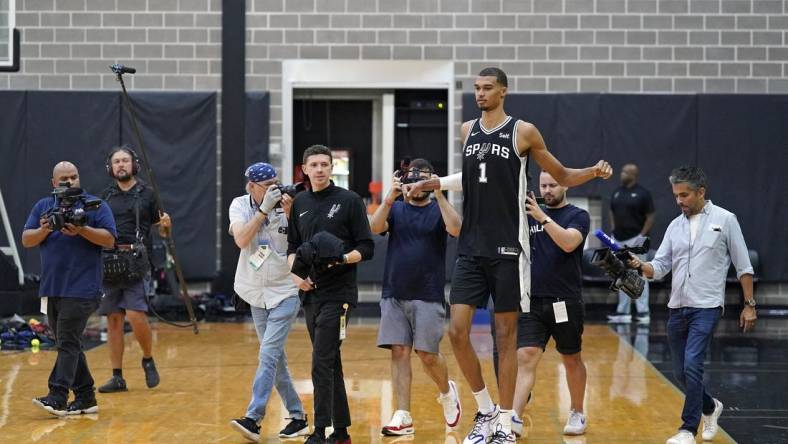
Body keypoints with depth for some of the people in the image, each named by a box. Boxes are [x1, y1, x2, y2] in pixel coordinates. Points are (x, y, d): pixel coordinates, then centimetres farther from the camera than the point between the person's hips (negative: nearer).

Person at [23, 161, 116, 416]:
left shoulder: (95, 206, 1)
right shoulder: (43, 206, 14)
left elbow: (109, 240, -7)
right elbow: (26, 241, 10)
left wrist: (82, 230, -20)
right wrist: (44, 230, -10)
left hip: (81, 289, -6)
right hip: (51, 288, 6)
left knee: (68, 342, -12)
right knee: (67, 345, 9)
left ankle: (57, 398, -16)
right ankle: (85, 397, 16)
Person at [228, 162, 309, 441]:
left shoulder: (286, 204, -8)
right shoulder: (240, 205, -2)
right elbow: (241, 240, -18)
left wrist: (290, 214, -21)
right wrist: (264, 208, -21)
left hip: (285, 292, -4)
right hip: (257, 293, 4)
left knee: (268, 355, -14)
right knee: (275, 357, 9)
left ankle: (253, 419, -18)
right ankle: (298, 417, 20)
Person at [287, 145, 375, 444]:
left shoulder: (349, 200, -4)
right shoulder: (300, 203, 11)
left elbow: (367, 248, -5)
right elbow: (293, 247, 18)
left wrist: (343, 258, -22)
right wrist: (296, 273, 1)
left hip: (338, 293, -6)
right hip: (310, 293, 6)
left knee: (321, 363, -13)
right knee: (330, 363, 12)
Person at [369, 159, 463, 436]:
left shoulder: (438, 209, 5)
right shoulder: (396, 209, 11)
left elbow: (456, 229, -15)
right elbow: (375, 228, -8)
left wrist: (439, 195, -22)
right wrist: (389, 198, -22)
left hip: (428, 296, -2)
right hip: (394, 296, 2)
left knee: (427, 354, -5)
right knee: (399, 352, -3)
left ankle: (447, 392, 25)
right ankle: (403, 418, -2)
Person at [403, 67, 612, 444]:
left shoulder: (523, 132, -4)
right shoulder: (467, 131, 10)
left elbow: (562, 177, 4)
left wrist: (593, 172, -14)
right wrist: (430, 184, 19)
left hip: (507, 249, -4)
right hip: (471, 249, 4)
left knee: (505, 335, 1)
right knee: (457, 331, -3)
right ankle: (485, 410, 15)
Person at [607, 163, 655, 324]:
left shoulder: (642, 193, -7)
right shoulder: (617, 192, 11)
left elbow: (650, 217, -7)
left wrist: (642, 235, -12)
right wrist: (613, 230, 9)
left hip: (635, 239, -7)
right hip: (619, 240, 7)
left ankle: (643, 312, -5)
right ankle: (623, 312, 15)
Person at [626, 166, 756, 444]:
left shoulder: (724, 220, -1)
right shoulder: (675, 226, 11)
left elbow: (743, 266, 2)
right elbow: (660, 267, 8)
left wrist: (749, 304, -1)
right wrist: (641, 267, -13)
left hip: (706, 308, -5)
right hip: (677, 308, 5)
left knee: (692, 366, -18)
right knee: (681, 373, 10)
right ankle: (710, 407, 37)